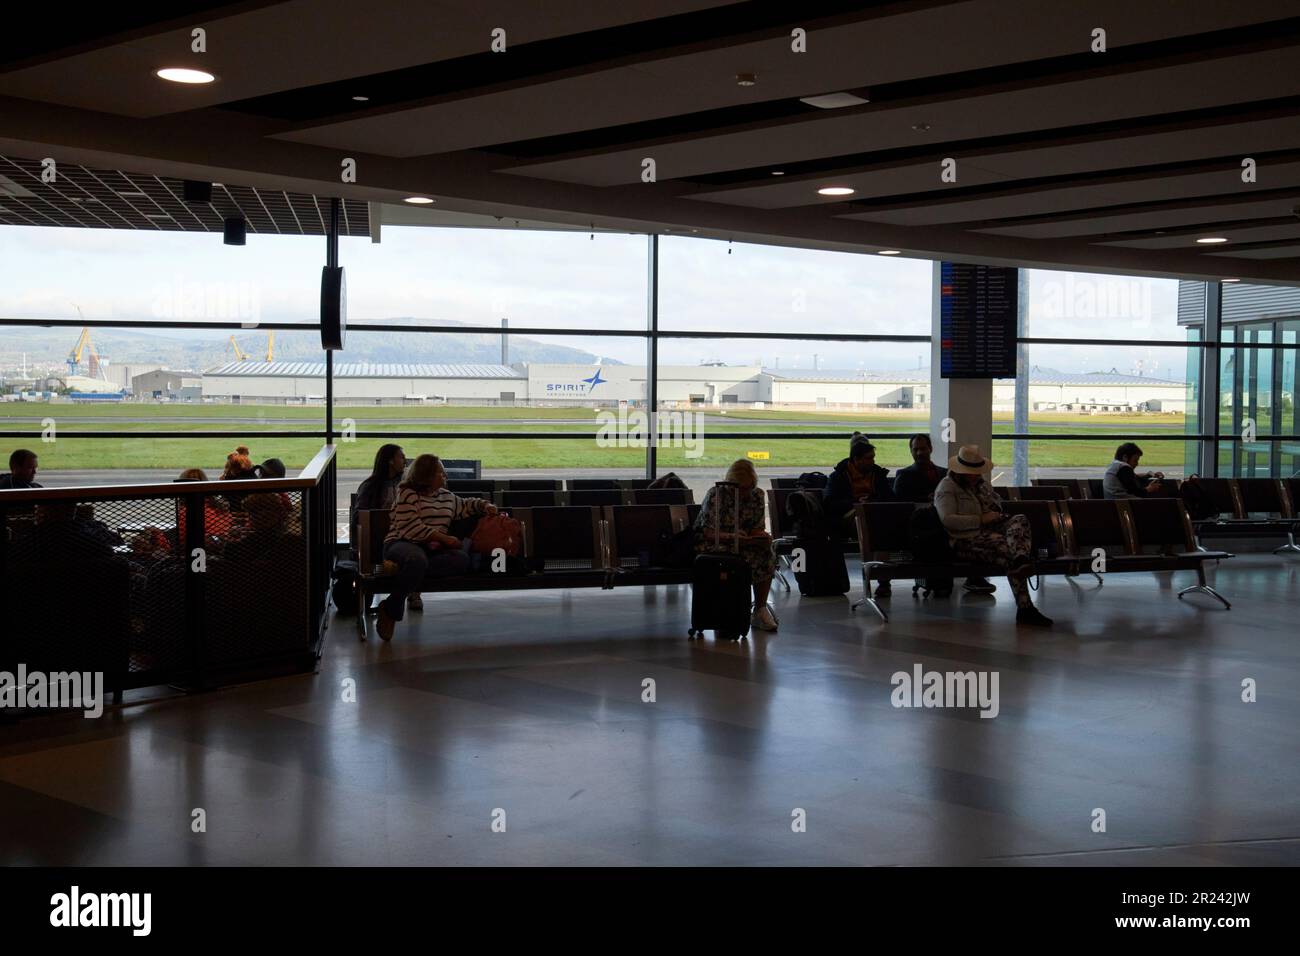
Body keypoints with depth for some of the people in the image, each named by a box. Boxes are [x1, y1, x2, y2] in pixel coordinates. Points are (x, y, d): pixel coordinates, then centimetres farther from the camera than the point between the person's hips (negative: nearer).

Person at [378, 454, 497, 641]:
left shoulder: (446, 496, 23)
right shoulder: (408, 494, 0)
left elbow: (466, 505, 41)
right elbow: (411, 527, -12)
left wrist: (485, 505, 19)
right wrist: (444, 538, -15)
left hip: (433, 549, 6)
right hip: (403, 543, -6)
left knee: (461, 560, -26)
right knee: (417, 559, -43)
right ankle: (391, 609, -28)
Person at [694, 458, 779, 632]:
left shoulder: (757, 495, 1)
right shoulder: (714, 495, -15)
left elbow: (758, 527, 4)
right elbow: (708, 532, -19)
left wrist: (763, 537, -21)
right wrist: (731, 537, -37)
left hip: (744, 542, 5)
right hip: (711, 545, -5)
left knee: (767, 552, -24)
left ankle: (760, 609, -15)